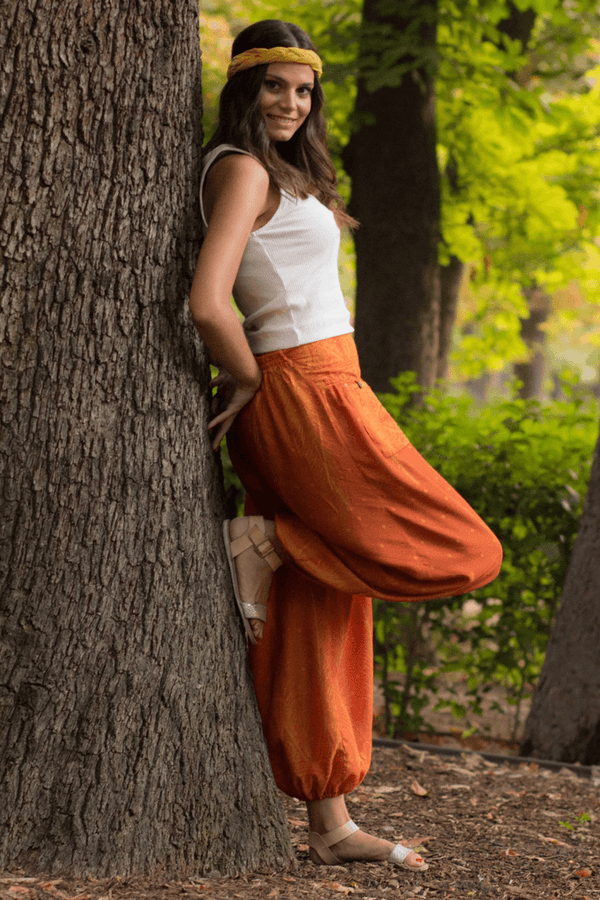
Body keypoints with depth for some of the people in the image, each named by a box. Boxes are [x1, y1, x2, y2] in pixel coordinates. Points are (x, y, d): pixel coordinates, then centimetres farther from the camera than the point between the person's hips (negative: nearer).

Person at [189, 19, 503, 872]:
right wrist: (248, 379, -7)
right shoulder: (244, 170, -10)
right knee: (465, 553, -5)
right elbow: (208, 302, -22)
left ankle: (331, 826, 10)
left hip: (303, 395, 10)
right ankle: (266, 540, -2)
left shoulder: (281, 171, 19)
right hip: (308, 393, -10)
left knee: (321, 619, 8)